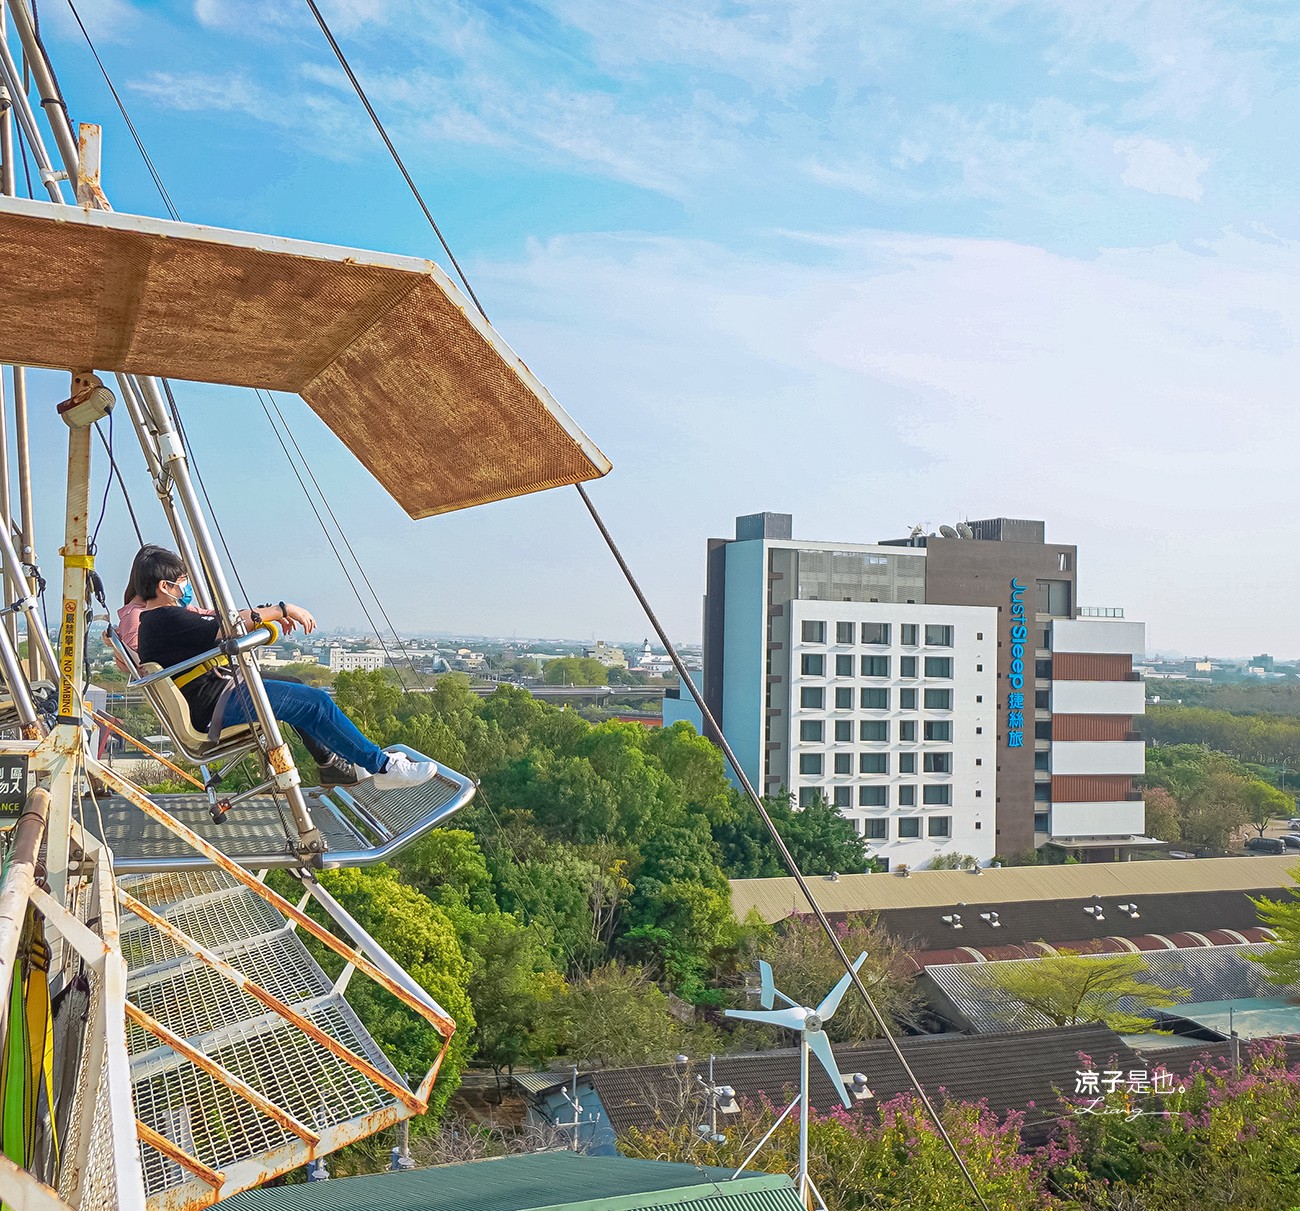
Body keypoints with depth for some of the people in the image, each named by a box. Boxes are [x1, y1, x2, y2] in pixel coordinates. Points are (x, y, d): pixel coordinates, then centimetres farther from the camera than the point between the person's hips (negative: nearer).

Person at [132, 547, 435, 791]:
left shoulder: (154, 620, 14)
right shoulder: (167, 621, -20)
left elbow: (211, 619, 21)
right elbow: (227, 627, -25)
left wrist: (268, 614, 10)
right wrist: (281, 609, -17)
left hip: (205, 702, 11)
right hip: (215, 709, -11)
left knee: (298, 688, 18)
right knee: (315, 702, -14)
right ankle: (383, 767, -7)